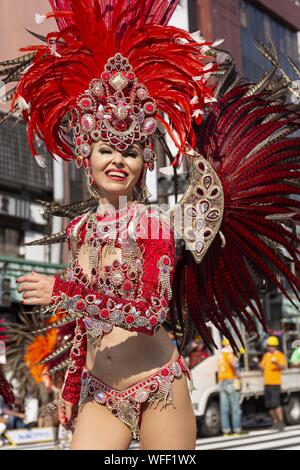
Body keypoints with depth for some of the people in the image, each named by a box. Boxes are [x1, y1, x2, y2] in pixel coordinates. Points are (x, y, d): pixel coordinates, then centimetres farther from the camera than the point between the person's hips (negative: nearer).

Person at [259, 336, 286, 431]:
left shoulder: (280, 355, -3)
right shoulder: (266, 355, 18)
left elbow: (283, 367, -16)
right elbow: (262, 366, 22)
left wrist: (277, 364, -35)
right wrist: (257, 363, 3)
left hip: (275, 383, -7)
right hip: (267, 383, 7)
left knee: (276, 404, -13)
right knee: (269, 405, 8)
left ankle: (281, 422, -9)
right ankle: (275, 422, 17)